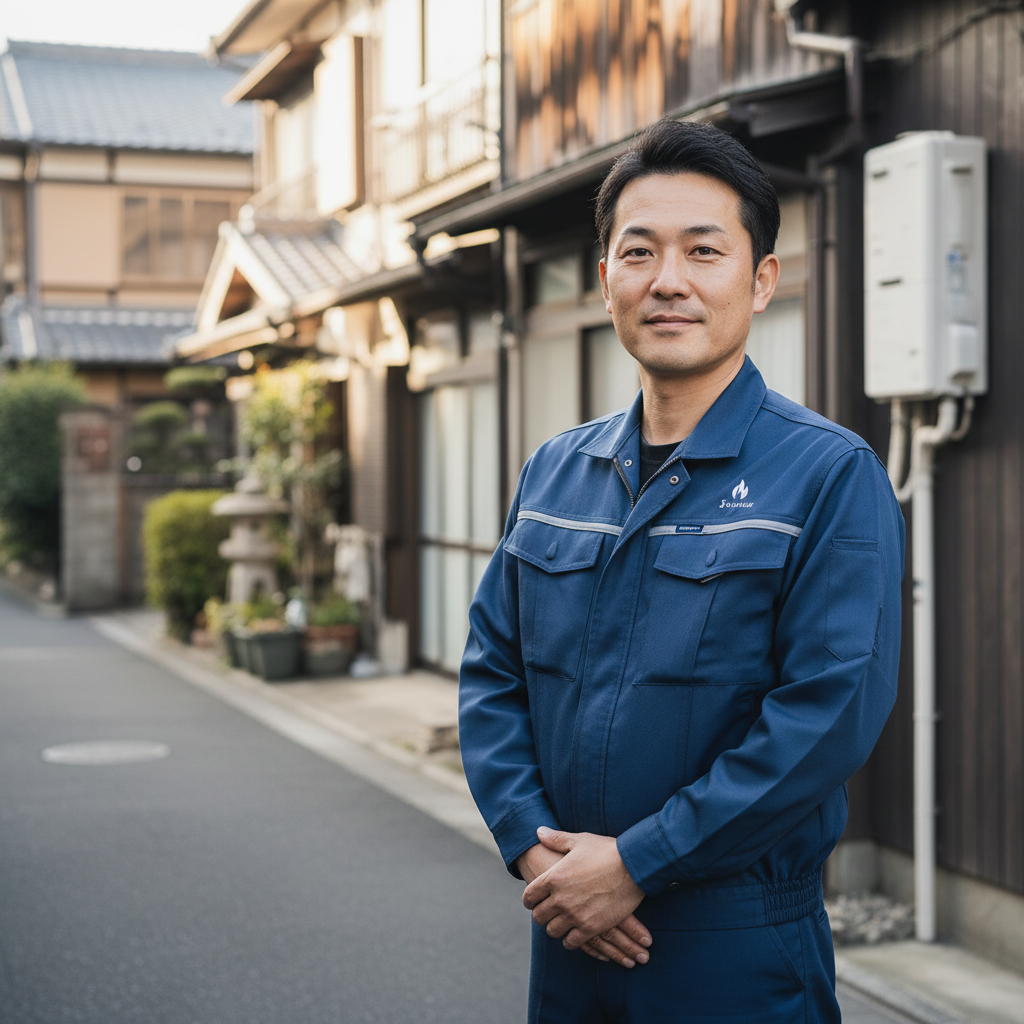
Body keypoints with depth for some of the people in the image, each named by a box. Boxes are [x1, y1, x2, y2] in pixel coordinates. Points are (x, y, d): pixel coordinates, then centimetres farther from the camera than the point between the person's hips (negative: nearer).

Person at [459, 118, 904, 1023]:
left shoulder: (833, 476, -10)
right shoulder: (554, 471, 7)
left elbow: (833, 709, -18)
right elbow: (491, 669, 8)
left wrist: (637, 862, -18)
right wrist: (531, 845, -8)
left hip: (741, 950, -4)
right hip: (569, 932, 5)